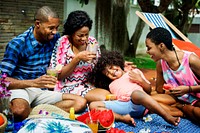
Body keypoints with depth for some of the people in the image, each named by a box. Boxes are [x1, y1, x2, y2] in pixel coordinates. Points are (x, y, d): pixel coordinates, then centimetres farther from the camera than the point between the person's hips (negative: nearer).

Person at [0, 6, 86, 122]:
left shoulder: (55, 38, 4)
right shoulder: (17, 44, -11)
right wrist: (34, 82, -27)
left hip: (42, 91, 6)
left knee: (80, 102, -17)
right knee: (20, 110, -42)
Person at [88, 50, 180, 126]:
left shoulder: (134, 72, 29)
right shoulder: (111, 85, 36)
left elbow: (149, 90, 21)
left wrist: (140, 80, 6)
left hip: (138, 104, -3)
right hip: (123, 106, 3)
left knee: (136, 93, -40)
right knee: (93, 105, -18)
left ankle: (168, 117, -48)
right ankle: (123, 118, -37)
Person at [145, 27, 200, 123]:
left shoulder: (190, 59, -23)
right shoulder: (160, 64, -4)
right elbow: (159, 90, 8)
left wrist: (188, 89, -25)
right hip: (179, 99, 7)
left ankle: (179, 107, -10)